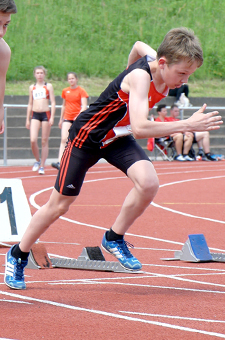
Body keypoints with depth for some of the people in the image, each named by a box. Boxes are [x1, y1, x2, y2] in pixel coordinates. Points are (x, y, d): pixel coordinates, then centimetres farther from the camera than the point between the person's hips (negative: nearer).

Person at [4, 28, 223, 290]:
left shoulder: (158, 63, -13)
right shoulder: (140, 76, -36)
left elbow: (139, 46, 13)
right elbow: (140, 129, -49)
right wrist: (187, 125, -51)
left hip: (118, 138, 6)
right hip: (87, 136, -6)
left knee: (149, 183, -20)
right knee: (59, 204, 4)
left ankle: (114, 239, 2)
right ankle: (18, 254, 26)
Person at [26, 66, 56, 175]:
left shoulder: (48, 86, 6)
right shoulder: (32, 87, 13)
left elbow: (53, 102, 1)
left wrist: (52, 117, -9)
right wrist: (28, 119, 13)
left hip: (46, 114, -2)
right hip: (35, 114, 2)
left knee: (44, 141, 0)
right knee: (33, 140, -13)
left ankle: (42, 166, 6)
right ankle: (37, 160, 10)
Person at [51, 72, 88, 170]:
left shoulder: (81, 91, -3)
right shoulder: (65, 91, 10)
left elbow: (84, 106, -11)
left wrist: (79, 115, -27)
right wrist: (61, 119, 21)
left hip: (78, 118, -2)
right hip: (67, 118, 2)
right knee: (64, 139, -13)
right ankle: (59, 162, -24)